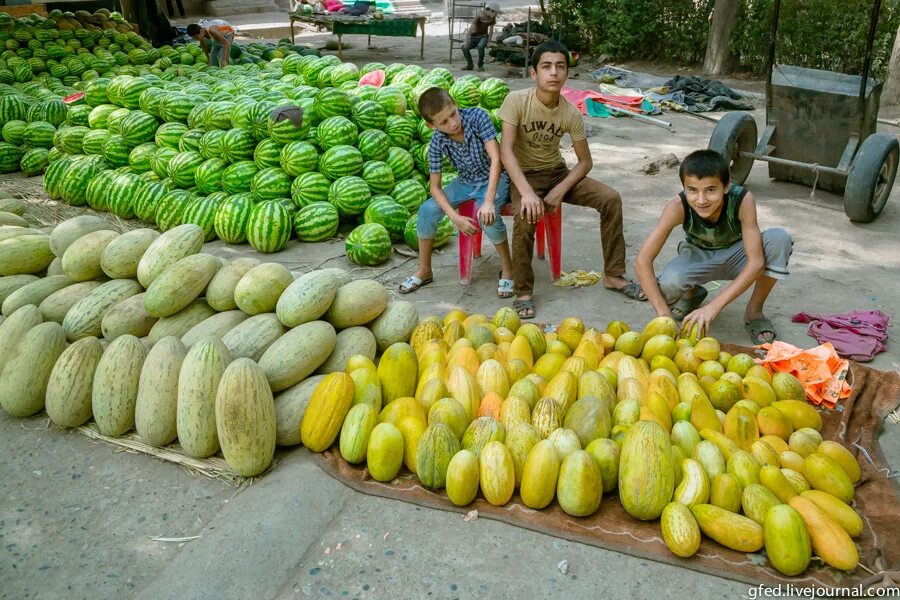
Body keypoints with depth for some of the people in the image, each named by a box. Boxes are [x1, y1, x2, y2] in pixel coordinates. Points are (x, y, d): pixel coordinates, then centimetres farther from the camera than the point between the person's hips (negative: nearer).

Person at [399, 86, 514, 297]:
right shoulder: (437, 143, -17)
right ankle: (424, 271, 6)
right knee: (427, 210, -14)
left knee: (486, 216, -33)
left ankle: (507, 267, -6)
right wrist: (455, 217, -28)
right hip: (465, 182, 4)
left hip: (495, 179, -3)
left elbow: (495, 159, -30)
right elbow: (435, 187, -13)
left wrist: (489, 201, -39)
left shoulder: (477, 116, -25)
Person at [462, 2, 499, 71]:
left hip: (483, 36, 1)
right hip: (474, 36, -1)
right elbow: (471, 28, -22)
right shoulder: (480, 16, -20)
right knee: (465, 48, -29)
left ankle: (480, 65, -15)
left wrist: (489, 41, -1)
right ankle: (470, 65, -5)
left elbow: (491, 29, 7)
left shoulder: (492, 17, -5)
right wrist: (466, 41, -28)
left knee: (480, 46, -35)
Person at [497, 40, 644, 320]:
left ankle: (613, 275, 1)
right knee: (527, 216, -35)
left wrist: (560, 191, -20)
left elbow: (585, 161, -3)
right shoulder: (517, 100, -19)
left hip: (557, 171, 4)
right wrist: (527, 192, -38)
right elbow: (506, 149, -25)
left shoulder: (571, 113, -10)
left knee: (611, 198, -13)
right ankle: (523, 291, -18)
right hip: (524, 174, -4)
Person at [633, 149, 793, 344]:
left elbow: (756, 261, -34)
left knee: (779, 238, -31)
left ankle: (754, 311, -8)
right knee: (668, 283, -34)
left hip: (735, 255, 1)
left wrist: (714, 306, -43)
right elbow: (642, 261, -33)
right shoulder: (678, 207, -31)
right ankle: (692, 293, 6)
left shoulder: (743, 199, -32)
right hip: (699, 257, 0)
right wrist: (664, 315, -40)